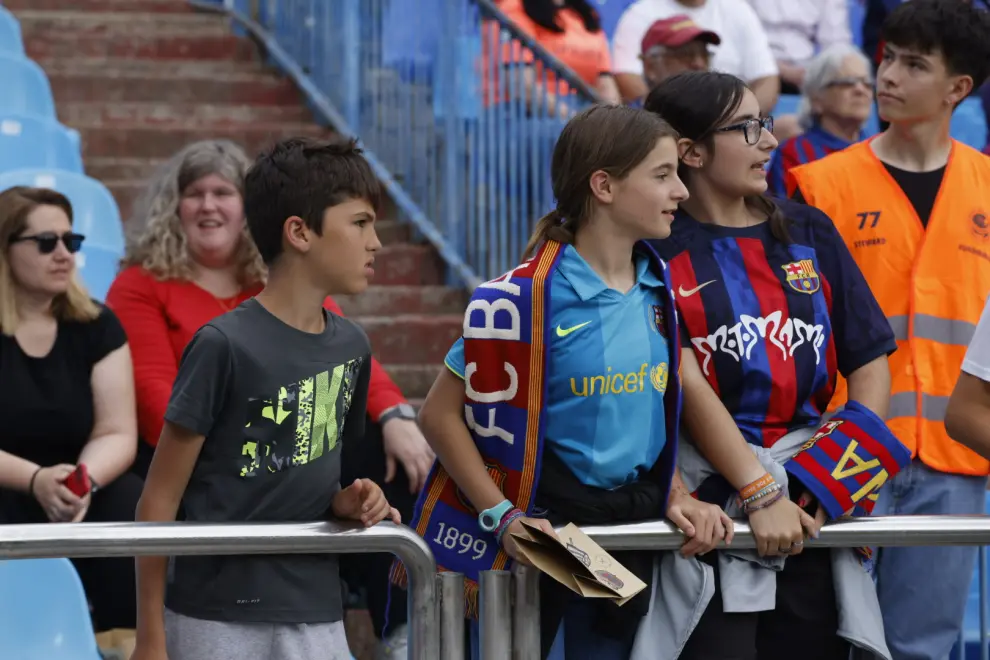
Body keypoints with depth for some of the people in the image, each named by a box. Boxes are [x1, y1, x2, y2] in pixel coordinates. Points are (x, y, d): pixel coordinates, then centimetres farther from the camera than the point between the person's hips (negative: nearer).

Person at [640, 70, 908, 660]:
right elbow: (687, 382, -11)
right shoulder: (658, 249, -4)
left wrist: (841, 475, -5)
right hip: (712, 492, -4)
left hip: (815, 497, 4)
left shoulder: (809, 233, 10)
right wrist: (761, 494, -18)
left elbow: (870, 363, 10)